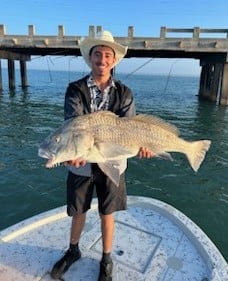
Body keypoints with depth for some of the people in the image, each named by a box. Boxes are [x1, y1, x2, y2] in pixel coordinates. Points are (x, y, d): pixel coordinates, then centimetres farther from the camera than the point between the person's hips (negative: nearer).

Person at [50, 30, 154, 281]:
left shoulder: (123, 93, -2)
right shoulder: (75, 90, -6)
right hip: (81, 163, 0)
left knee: (107, 215, 14)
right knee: (78, 212, 19)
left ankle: (106, 261, 39)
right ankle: (73, 251, 47)